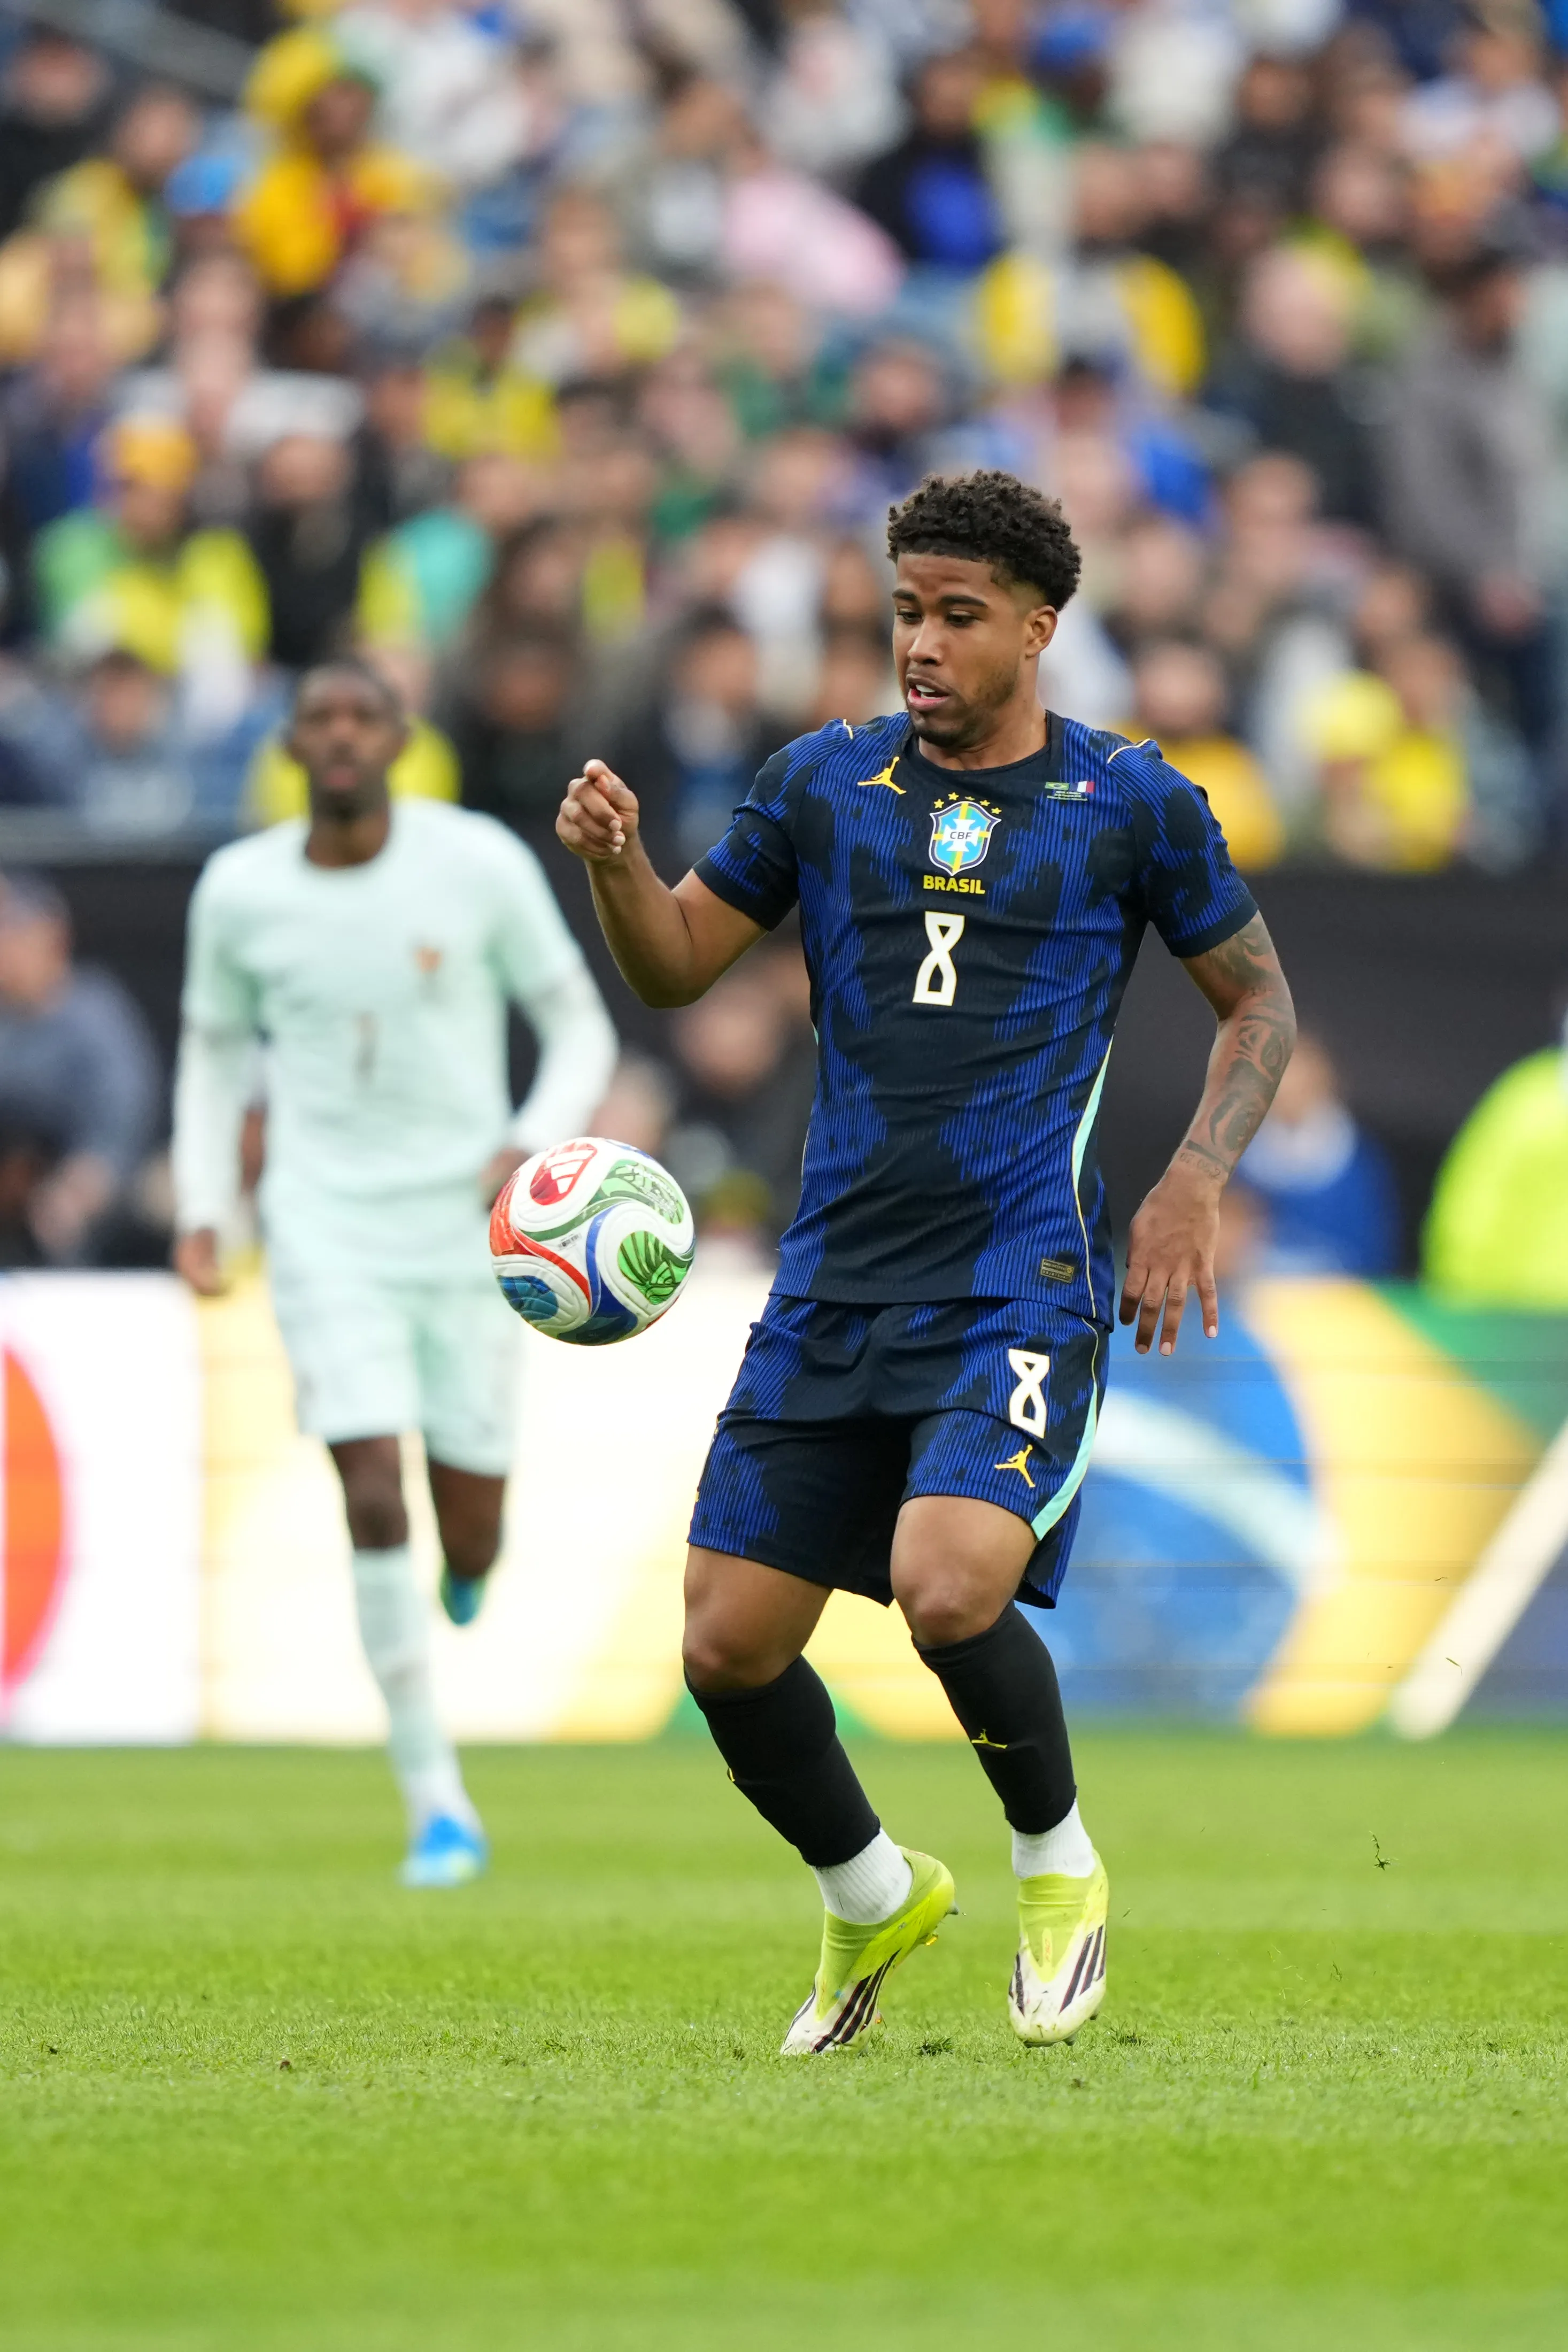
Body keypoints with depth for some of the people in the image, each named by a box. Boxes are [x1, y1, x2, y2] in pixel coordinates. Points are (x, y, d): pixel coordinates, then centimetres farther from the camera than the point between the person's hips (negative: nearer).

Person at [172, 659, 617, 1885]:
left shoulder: (481, 864, -7)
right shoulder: (239, 890, -1)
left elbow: (581, 1027, 1)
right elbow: (216, 1049, 14)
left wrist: (534, 1143, -16)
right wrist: (202, 1209, 3)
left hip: (467, 1223, 0)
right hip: (328, 1226, 0)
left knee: (469, 1537, 3)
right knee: (375, 1496, -16)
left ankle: (464, 1567, 44)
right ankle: (436, 1799, -8)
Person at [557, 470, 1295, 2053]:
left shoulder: (1132, 803, 3)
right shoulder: (823, 783, 9)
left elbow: (1258, 1001, 12)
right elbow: (677, 968, 13)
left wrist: (1193, 1185, -2)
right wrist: (615, 862, -7)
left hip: (1023, 1286, -4)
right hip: (832, 1294, 4)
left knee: (948, 1591, -27)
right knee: (728, 1647, -2)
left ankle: (1057, 1866, 3)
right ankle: (871, 1897, 26)